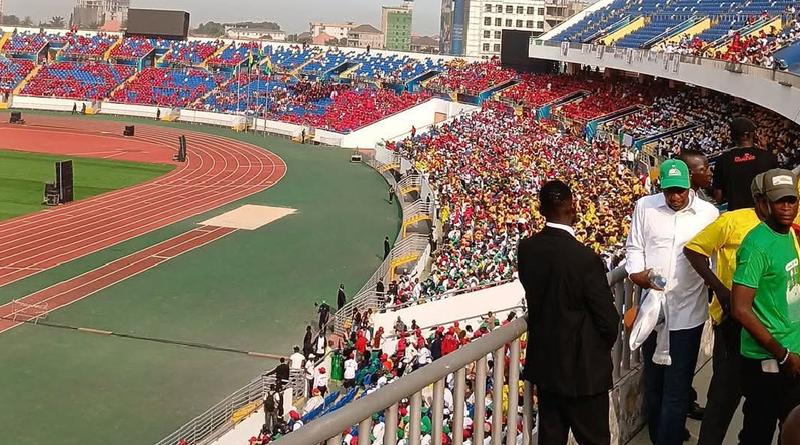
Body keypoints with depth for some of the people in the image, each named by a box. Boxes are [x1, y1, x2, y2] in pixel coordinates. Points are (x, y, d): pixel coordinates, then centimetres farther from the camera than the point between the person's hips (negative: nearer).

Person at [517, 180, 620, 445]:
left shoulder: (526, 249, -7)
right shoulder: (585, 259, -24)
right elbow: (608, 318, -15)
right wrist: (602, 350, 4)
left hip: (543, 361, 6)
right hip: (583, 367, -5)